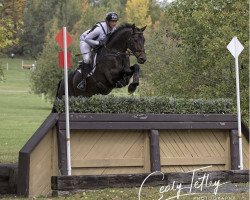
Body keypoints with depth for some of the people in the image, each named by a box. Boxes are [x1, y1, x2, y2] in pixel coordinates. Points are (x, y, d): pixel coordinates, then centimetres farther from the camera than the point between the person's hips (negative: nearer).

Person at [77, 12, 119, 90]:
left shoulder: (113, 29, -16)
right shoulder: (99, 28, -38)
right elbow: (87, 39, -31)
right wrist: (98, 43, -38)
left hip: (99, 44, 8)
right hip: (86, 41, -8)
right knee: (87, 59, -23)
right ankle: (83, 80, -20)